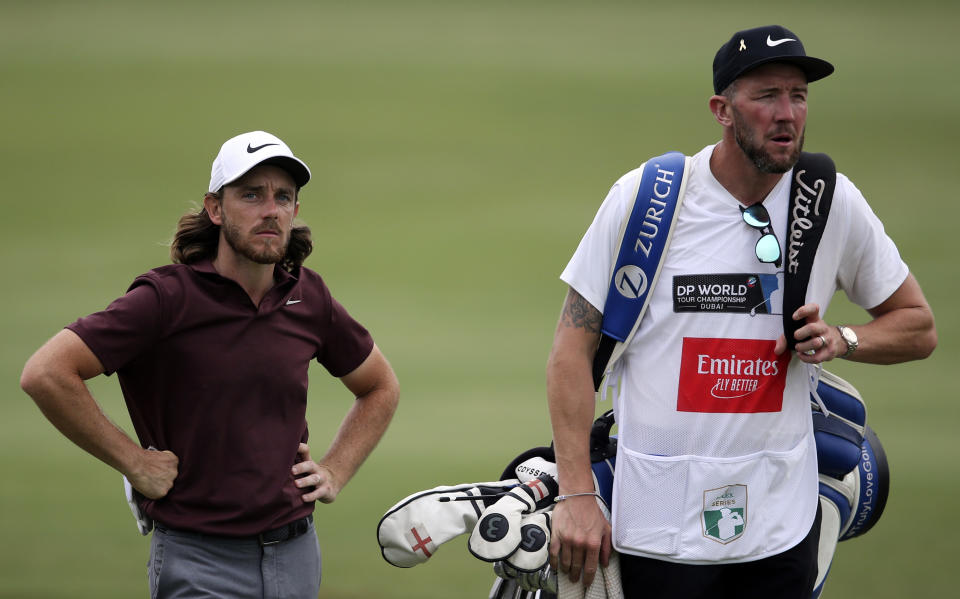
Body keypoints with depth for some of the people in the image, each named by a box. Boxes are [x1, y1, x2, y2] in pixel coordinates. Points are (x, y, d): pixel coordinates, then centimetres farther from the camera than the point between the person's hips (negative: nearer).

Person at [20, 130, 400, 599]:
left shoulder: (308, 297, 7)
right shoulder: (168, 297, -10)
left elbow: (380, 388, 25)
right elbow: (45, 373, -19)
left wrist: (334, 473, 11)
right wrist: (133, 462, -13)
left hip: (296, 556, 5)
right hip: (199, 561, -5)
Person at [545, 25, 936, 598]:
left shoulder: (834, 203, 1)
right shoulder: (643, 198, -6)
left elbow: (918, 327, 14)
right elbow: (573, 349, -3)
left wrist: (841, 338, -8)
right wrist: (577, 495, -10)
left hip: (781, 523, 3)